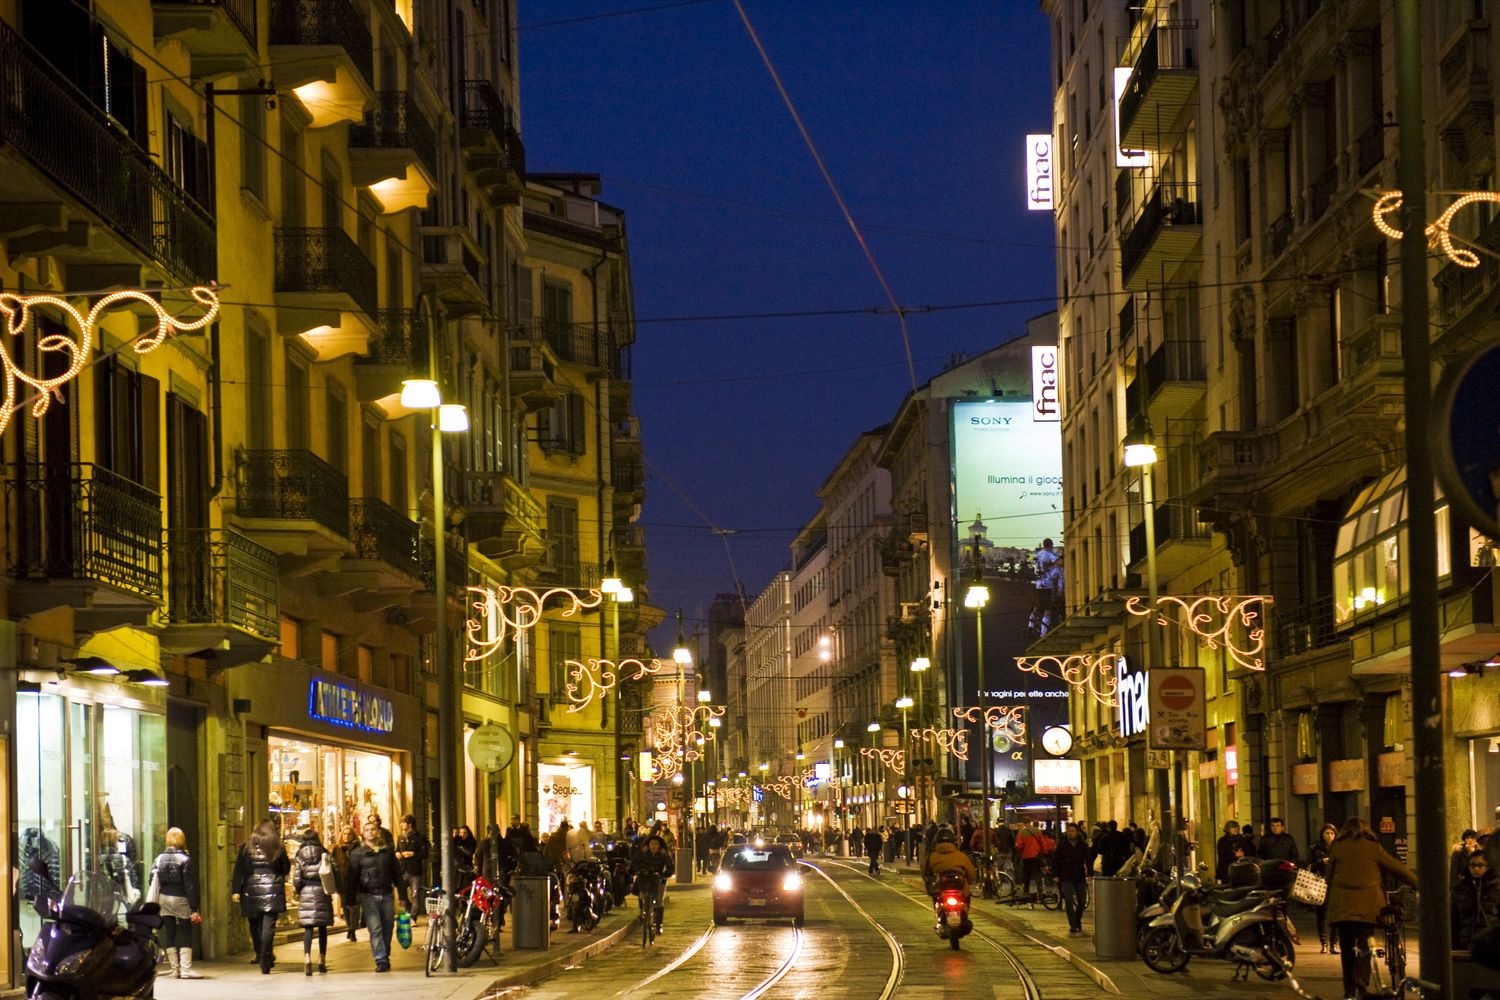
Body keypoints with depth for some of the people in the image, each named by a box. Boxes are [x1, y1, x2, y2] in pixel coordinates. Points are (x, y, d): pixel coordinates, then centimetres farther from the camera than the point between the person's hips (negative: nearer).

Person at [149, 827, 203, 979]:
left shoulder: (160, 859, 2)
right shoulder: (185, 860, -10)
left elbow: (152, 880, 3)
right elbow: (190, 885, -12)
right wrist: (194, 908, -11)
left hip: (164, 898, 4)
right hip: (180, 899, -4)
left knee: (169, 935, 8)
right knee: (186, 935, 1)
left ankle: (174, 969, 9)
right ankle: (185, 968, -8)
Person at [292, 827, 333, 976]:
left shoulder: (300, 856, -2)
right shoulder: (326, 854, 0)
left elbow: (297, 878, -3)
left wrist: (296, 889, 16)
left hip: (306, 893, -1)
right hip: (322, 892, 1)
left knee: (308, 928, -2)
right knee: (322, 927, 11)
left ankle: (307, 958, -21)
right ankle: (322, 961, 16)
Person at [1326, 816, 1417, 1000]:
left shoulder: (1336, 848, 8)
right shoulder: (1373, 847, 5)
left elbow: (1329, 876, 12)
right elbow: (1397, 868, 10)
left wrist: (1330, 899, 22)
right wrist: (1416, 882, 20)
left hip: (1341, 905, 1)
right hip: (1367, 905, -1)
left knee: (1346, 947, 9)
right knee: (1363, 945, 1)